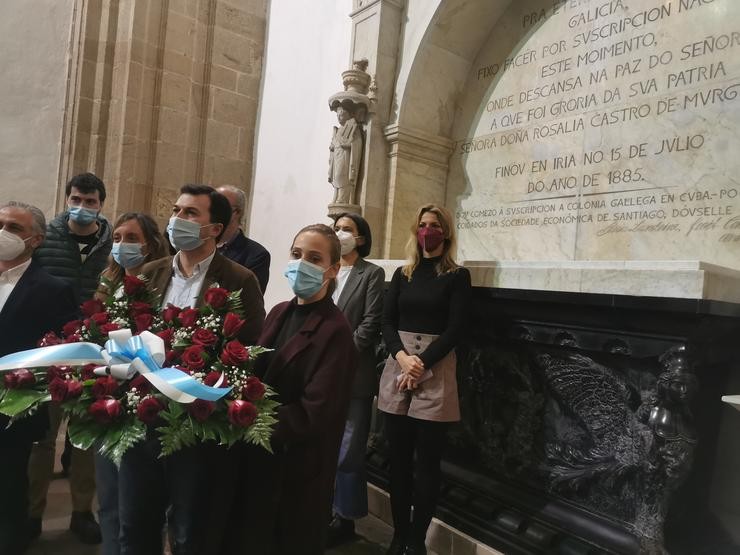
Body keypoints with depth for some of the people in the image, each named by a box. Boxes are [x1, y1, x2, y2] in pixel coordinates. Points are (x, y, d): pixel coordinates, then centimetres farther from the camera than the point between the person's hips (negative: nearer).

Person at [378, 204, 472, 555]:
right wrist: (402, 356, -13)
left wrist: (422, 364, -15)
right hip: (397, 367, 4)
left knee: (427, 459, 3)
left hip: (435, 371, -3)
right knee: (398, 457, 8)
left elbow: (454, 330, -6)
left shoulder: (457, 276, 1)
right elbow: (387, 321, 5)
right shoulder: (402, 274, 12)